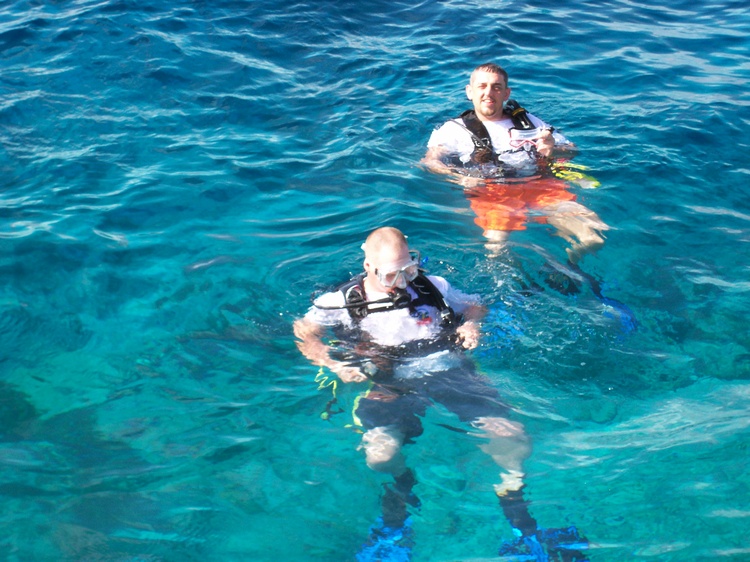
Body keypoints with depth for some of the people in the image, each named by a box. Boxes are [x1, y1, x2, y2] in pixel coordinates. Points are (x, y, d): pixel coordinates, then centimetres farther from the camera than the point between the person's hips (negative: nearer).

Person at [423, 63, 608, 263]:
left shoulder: (528, 121, 29)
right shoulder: (455, 129, 19)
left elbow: (572, 150, 26)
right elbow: (430, 162, 4)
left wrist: (552, 150, 1)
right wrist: (461, 178, -16)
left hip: (541, 184, 3)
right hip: (490, 190, -2)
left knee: (592, 237, -24)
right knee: (496, 246, -36)